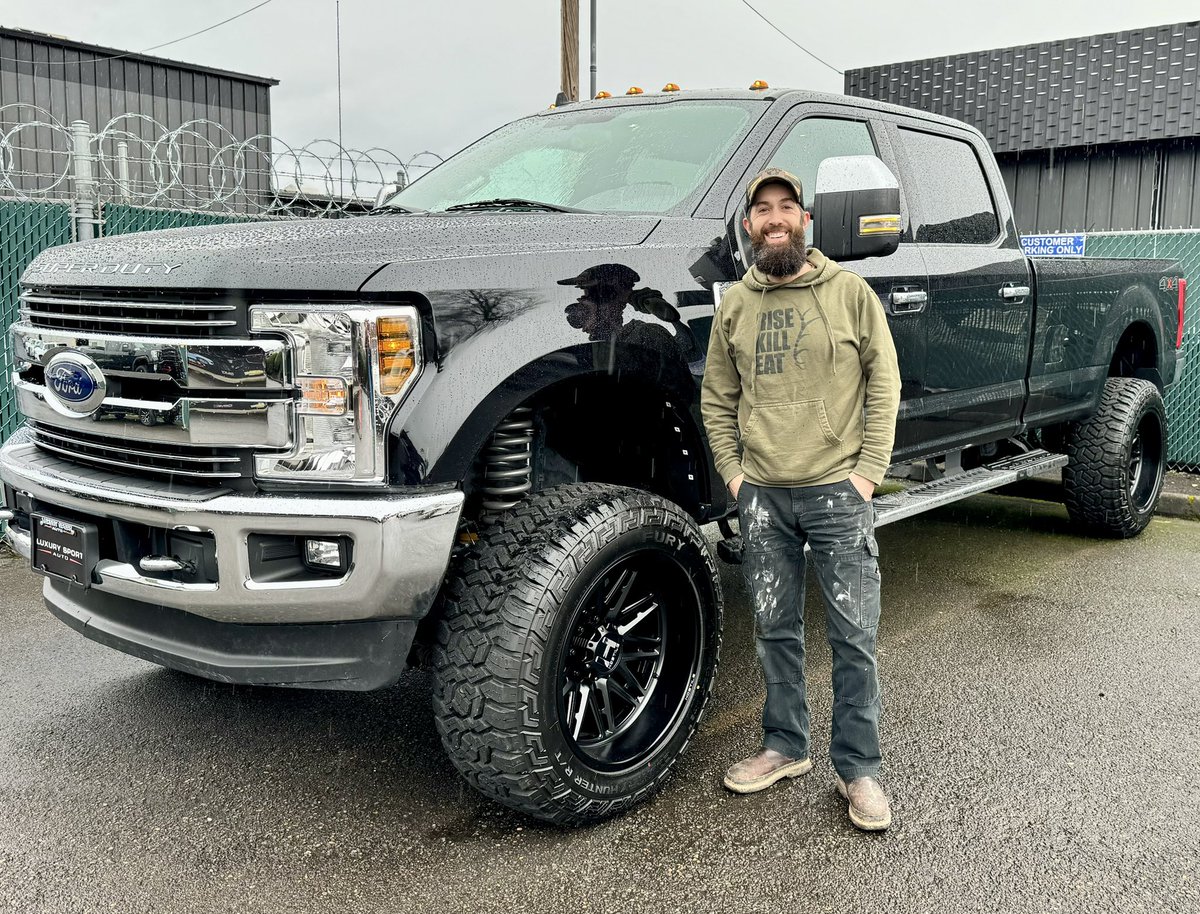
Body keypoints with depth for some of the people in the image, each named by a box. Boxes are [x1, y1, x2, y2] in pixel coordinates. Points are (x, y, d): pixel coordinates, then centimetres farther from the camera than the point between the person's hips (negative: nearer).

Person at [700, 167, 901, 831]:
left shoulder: (850, 292, 1)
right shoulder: (735, 304, 9)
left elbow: (883, 384, 1)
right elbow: (717, 398, 14)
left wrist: (868, 470, -6)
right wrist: (732, 471, 3)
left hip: (837, 492, -3)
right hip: (762, 496, 3)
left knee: (853, 637, 0)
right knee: (775, 632, 12)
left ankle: (858, 768, 15)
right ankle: (784, 748, 28)